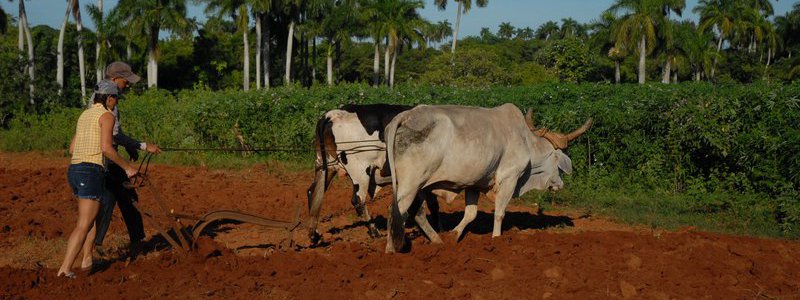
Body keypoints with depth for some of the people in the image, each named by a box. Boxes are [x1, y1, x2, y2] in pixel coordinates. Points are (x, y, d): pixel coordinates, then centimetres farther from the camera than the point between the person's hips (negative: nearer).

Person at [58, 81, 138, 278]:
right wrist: (126, 166, -7)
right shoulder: (107, 115, -5)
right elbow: (106, 148, -17)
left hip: (74, 170, 8)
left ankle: (87, 260, 20)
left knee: (94, 213, 23)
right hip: (91, 172, -8)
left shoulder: (85, 115, 19)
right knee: (84, 225, -7)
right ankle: (65, 269, -15)